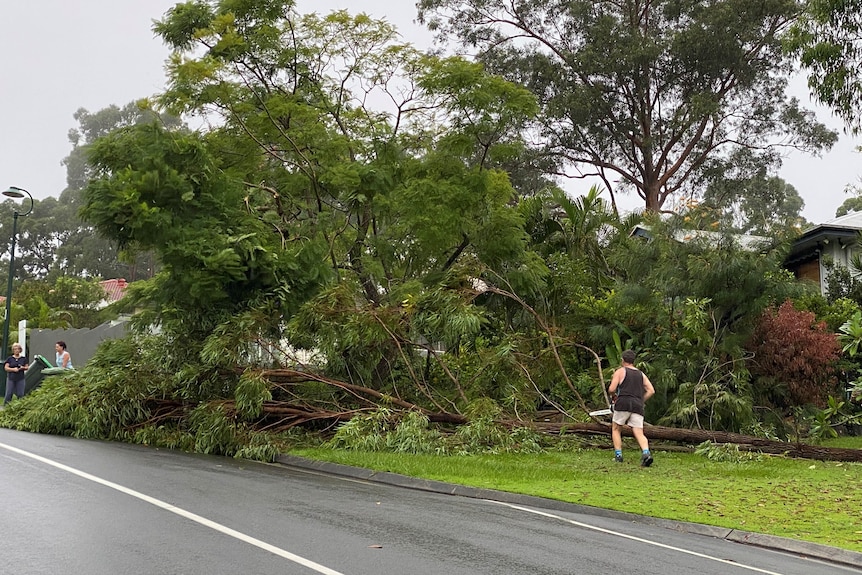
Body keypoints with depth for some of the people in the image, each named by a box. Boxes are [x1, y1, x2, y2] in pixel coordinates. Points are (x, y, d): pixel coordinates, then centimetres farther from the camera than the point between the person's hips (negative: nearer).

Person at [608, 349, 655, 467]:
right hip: (637, 406, 3)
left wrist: (615, 394, 20)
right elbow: (651, 391, 12)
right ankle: (646, 453, -28)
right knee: (639, 434, -3)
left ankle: (618, 455, 4)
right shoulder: (641, 374, 20)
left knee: (616, 430, 15)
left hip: (623, 404, -3)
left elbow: (611, 389, -2)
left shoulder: (620, 371, 7)